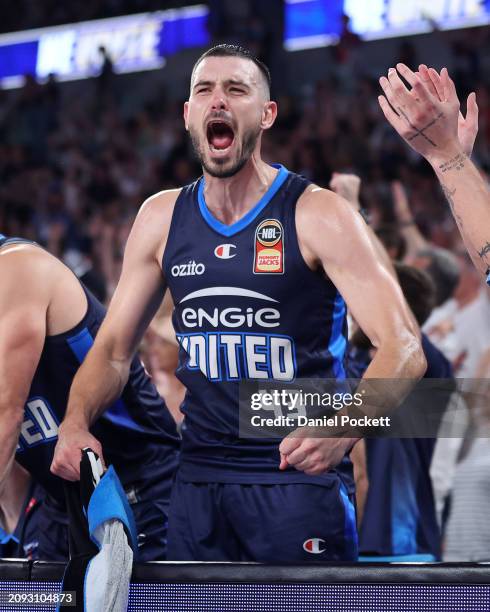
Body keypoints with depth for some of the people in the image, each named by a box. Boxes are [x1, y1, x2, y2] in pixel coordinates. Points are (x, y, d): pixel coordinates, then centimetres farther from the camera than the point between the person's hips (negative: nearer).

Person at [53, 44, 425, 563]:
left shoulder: (318, 216, -9)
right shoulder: (161, 219, 6)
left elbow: (403, 350, -16)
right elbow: (113, 350, 11)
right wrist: (75, 425, -10)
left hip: (300, 477, -4)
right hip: (198, 478, 4)